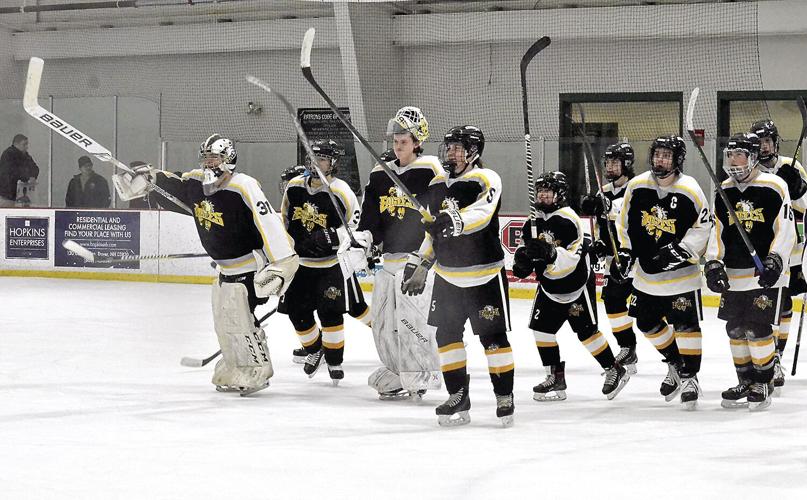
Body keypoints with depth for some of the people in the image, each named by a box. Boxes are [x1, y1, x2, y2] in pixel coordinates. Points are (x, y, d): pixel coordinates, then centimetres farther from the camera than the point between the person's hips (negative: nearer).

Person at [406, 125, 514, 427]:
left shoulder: (486, 180, -12)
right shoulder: (437, 186, 8)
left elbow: (481, 213, -32)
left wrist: (457, 221, -50)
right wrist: (418, 267, 17)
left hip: (485, 276, -6)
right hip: (447, 277, 6)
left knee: (493, 338, -3)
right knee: (446, 335, 4)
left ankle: (505, 399, 8)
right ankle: (458, 398, 13)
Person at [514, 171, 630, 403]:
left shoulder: (568, 220, -21)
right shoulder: (533, 224, 4)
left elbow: (573, 257, -28)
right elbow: (528, 250, 13)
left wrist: (551, 253, -44)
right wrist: (523, 260, -10)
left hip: (576, 285, -7)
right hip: (549, 286, 8)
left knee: (587, 331, -4)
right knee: (541, 328, 0)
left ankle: (615, 371, 12)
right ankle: (556, 379, 8)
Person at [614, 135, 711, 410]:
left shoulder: (689, 191, -15)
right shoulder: (637, 187, -3)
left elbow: (704, 226, -9)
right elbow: (625, 222, 9)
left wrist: (681, 248, -20)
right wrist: (625, 253, 2)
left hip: (681, 272, -5)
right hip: (647, 270, 5)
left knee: (686, 324, -5)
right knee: (648, 323, 13)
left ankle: (690, 376, 8)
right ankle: (675, 365, 34)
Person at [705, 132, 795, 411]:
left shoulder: (774, 188, -9)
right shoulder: (724, 191, 8)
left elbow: (785, 230, -10)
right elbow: (718, 231, 12)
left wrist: (774, 261, -19)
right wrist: (713, 264, 1)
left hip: (766, 274, -6)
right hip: (734, 275, 6)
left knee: (757, 330, -10)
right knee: (735, 330, 8)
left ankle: (763, 384, 3)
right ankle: (746, 383, 22)